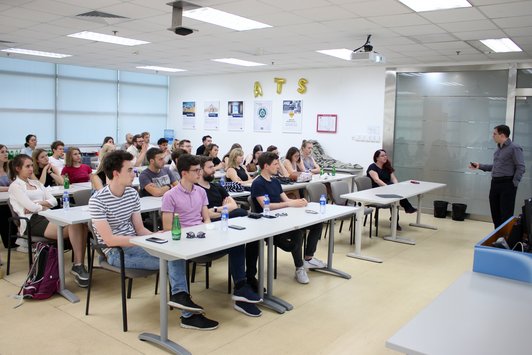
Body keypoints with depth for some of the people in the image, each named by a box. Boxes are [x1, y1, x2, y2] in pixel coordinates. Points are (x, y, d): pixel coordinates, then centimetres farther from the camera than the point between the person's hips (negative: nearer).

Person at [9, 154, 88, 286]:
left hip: (47, 216, 7)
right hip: (32, 221, -6)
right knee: (74, 225, -33)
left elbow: (54, 201, 14)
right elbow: (31, 207, -11)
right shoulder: (15, 186, 4)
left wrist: (38, 204, -2)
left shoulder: (36, 183, 26)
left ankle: (79, 264, -27)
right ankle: (78, 265, -25)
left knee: (82, 223, -27)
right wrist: (45, 207, 6)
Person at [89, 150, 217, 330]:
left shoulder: (132, 193, 4)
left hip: (134, 244, 6)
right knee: (172, 258, -23)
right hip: (116, 252, -6)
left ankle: (179, 294, -24)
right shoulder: (97, 200, -15)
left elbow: (140, 229, 6)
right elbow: (110, 240, -21)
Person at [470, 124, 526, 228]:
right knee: (495, 214, 12)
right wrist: (480, 166, 15)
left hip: (507, 184, -8)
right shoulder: (498, 148, 15)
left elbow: (521, 167, -14)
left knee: (506, 215, -5)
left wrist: (514, 184, -16)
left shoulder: (514, 148, -10)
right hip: (495, 183, 8)